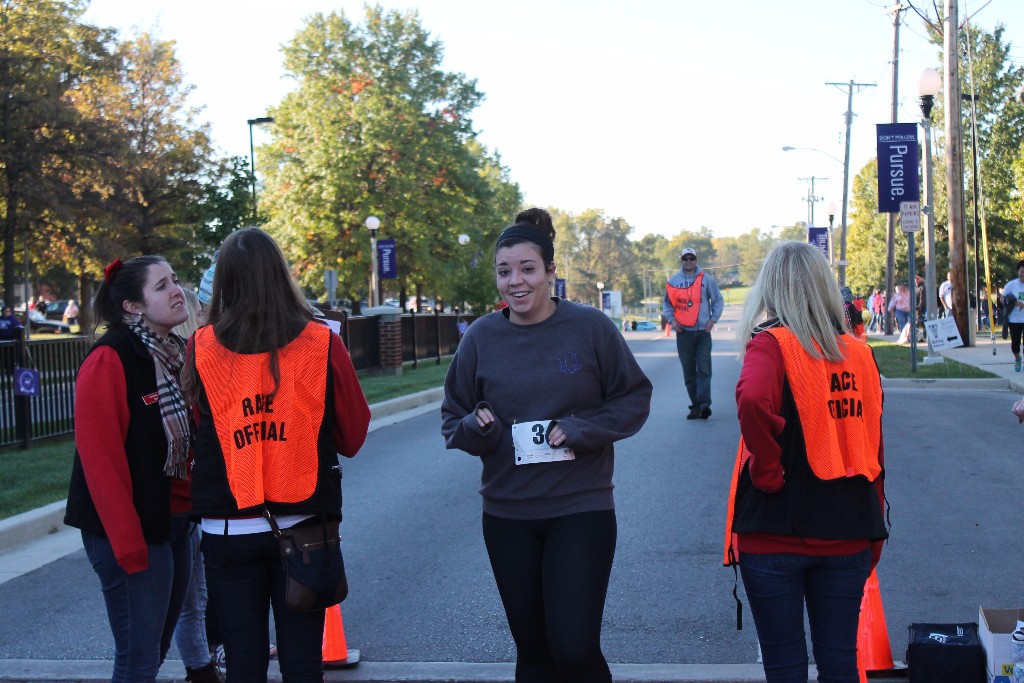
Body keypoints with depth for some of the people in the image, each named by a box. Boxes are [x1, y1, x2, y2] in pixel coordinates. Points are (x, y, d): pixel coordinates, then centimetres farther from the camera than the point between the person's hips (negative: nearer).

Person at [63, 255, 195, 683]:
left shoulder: (177, 354, 10)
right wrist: (128, 543, -21)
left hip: (175, 522, 8)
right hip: (132, 531, -8)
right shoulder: (109, 360, -15)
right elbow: (99, 457, -19)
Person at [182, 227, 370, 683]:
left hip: (228, 531, 0)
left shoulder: (202, 349, -7)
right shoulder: (322, 344, -7)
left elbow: (197, 430, 2)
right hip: (303, 526, 0)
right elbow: (352, 436, 1)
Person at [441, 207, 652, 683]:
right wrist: (475, 428, -14)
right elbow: (452, 418, 9)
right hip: (508, 515, 3)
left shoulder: (590, 327, -6)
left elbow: (634, 398, 1)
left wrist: (583, 430, -15)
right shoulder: (482, 337, 0)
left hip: (581, 507, -3)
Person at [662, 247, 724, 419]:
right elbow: (667, 303, 15)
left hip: (703, 332, -2)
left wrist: (713, 319, -3)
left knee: (704, 369, -11)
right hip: (683, 332, 2)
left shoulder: (706, 279, 2)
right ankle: (696, 404, 13)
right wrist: (671, 319, -1)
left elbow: (718, 300, 8)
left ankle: (703, 403, -18)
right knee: (689, 372, 6)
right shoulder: (673, 281, 6)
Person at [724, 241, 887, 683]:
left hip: (777, 532, -4)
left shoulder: (771, 343, -10)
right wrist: (873, 536, 17)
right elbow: (873, 450, 10)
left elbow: (753, 400, -32)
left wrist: (767, 472, -16)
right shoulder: (859, 353, 5)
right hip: (846, 534, 4)